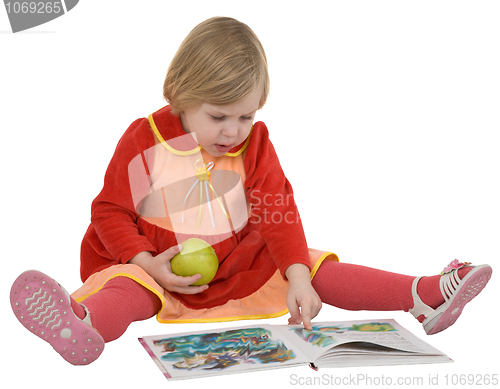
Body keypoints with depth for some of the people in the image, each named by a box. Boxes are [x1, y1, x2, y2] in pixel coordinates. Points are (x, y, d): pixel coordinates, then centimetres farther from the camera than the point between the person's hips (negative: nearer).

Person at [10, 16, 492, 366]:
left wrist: (297, 276, -19)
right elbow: (111, 212, -4)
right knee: (126, 285, -34)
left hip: (245, 266, 4)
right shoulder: (143, 141, -9)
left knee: (312, 268, -10)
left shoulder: (254, 142, 1)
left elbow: (277, 211, -5)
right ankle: (85, 327, -66)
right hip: (163, 270, -3)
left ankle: (421, 295, -14)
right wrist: (148, 264, -21)